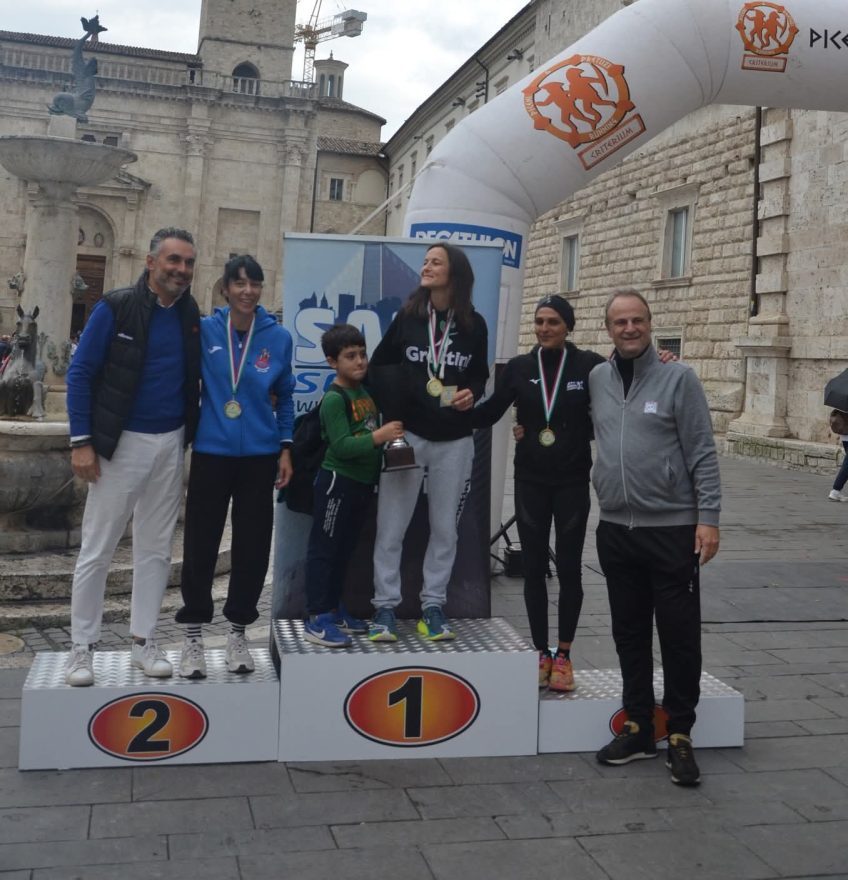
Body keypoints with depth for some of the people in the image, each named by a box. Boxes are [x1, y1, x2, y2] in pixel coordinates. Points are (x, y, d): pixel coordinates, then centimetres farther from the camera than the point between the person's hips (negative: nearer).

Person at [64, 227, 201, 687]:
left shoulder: (191, 315, 4)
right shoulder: (116, 308, -10)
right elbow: (80, 373, -9)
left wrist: (193, 432, 1)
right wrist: (82, 441, -14)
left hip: (171, 444, 5)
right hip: (121, 442, -5)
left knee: (156, 549, 11)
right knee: (96, 549, 2)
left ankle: (143, 641, 23)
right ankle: (82, 647, 14)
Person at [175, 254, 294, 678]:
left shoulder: (278, 337, 0)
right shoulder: (204, 330, -4)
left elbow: (285, 397, 8)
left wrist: (285, 449, 5)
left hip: (259, 456, 1)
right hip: (211, 452, -1)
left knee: (253, 546, 7)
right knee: (201, 544, 3)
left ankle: (238, 632, 23)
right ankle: (193, 635, 18)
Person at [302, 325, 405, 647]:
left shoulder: (367, 392, 11)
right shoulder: (334, 399, -15)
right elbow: (341, 446, -23)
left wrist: (393, 436, 8)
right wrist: (379, 436, -29)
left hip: (362, 482, 8)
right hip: (338, 481, -8)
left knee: (344, 549, 15)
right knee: (324, 548, -4)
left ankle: (334, 609, 26)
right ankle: (316, 620, -2)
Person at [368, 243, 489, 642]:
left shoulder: (474, 325, 2)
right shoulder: (407, 316, 0)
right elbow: (378, 365, 5)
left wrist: (472, 393, -9)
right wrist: (388, 418, -3)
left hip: (455, 441, 1)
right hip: (406, 434, -1)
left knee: (444, 527, 7)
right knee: (390, 527, 0)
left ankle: (432, 607, 19)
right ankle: (385, 607, 10)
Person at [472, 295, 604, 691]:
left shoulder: (589, 365, -3)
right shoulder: (519, 367, 2)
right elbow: (489, 413, -3)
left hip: (572, 482, -2)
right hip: (530, 481, 2)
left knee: (568, 568, 6)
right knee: (534, 568, 7)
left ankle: (563, 654, 19)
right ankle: (540, 653, 20)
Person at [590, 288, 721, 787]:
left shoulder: (678, 379, -5)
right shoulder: (597, 379, 7)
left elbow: (702, 454, -7)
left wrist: (709, 516, -13)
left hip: (672, 529, -4)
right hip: (615, 529, 4)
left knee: (680, 635, 2)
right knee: (630, 634, 12)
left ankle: (680, 735, 16)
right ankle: (639, 728, 25)